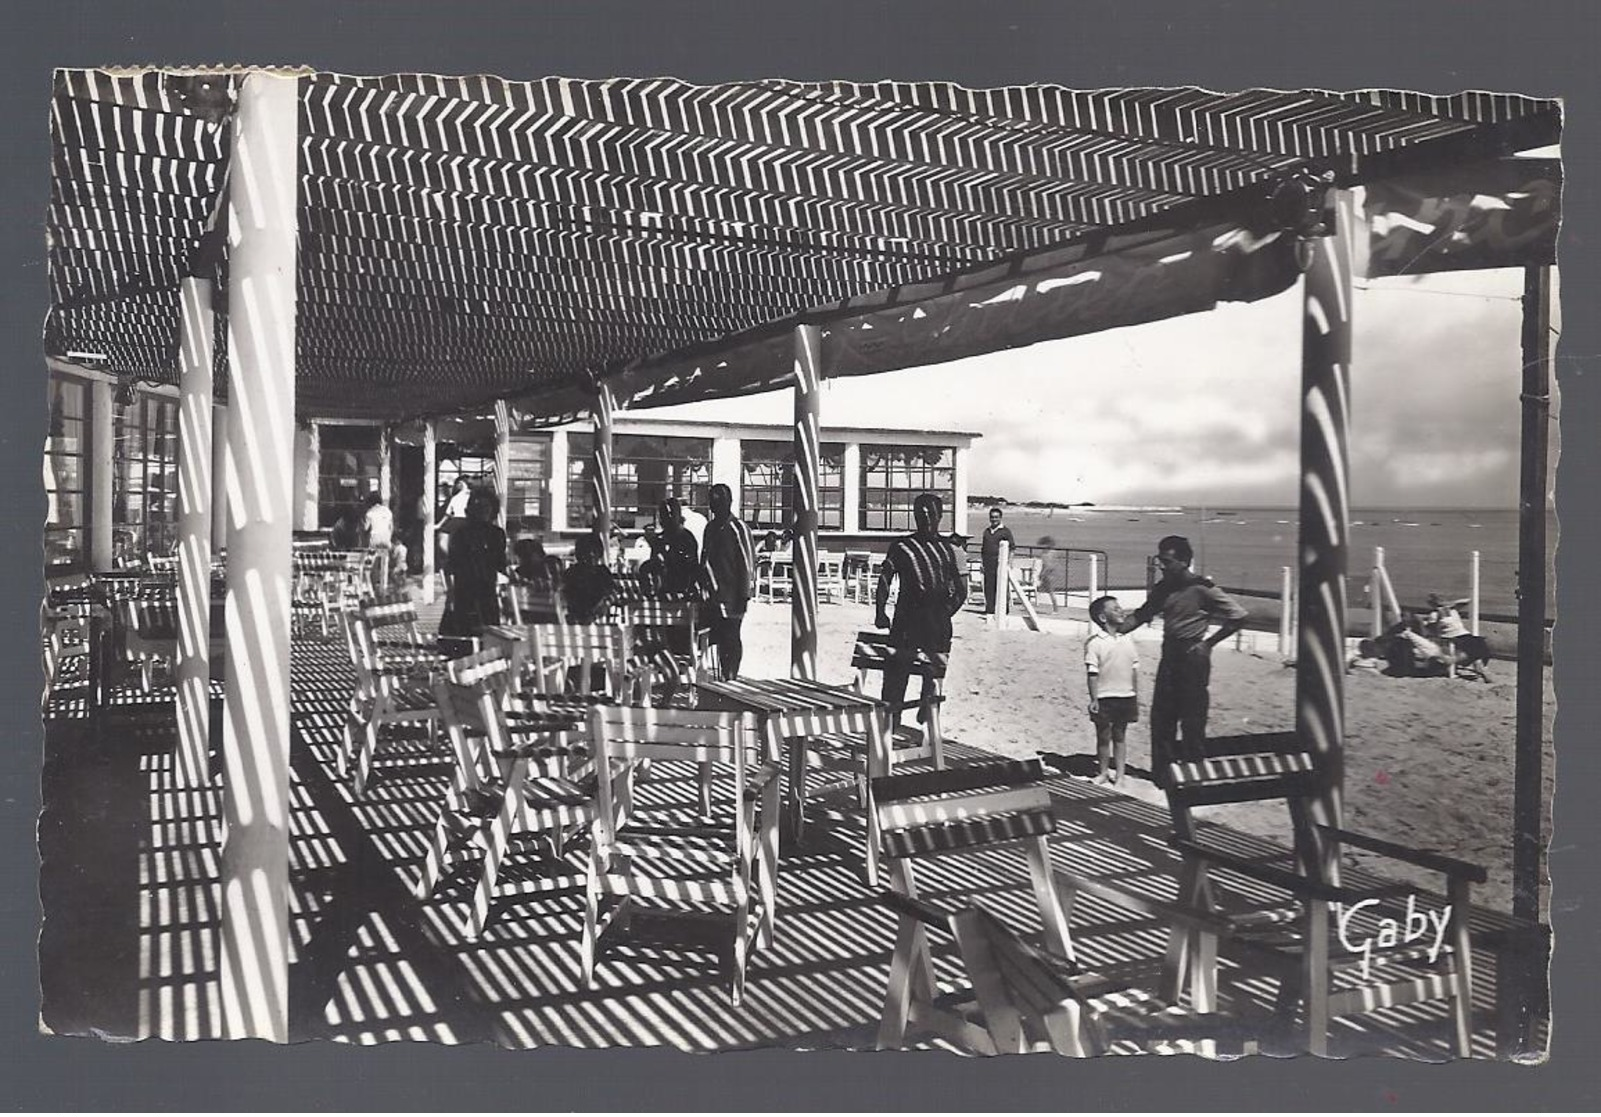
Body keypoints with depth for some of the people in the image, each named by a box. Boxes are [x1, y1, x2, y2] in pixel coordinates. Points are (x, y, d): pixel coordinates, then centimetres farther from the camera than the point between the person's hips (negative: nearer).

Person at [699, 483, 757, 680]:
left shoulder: (738, 528, -8)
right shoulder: (711, 528, 14)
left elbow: (748, 562, -10)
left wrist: (745, 595, -13)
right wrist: (704, 586, 14)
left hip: (732, 595, -7)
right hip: (714, 594, 7)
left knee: (731, 638, -5)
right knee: (719, 638, 8)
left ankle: (731, 677, 1)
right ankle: (724, 678, 16)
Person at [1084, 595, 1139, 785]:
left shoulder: (1127, 638, 6)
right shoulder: (1094, 643, -9)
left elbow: (1134, 669, 10)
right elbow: (1092, 674, -10)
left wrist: (1136, 696, 9)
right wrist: (1093, 699, -13)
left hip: (1126, 696, 4)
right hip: (1105, 697, -4)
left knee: (1119, 736, 12)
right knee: (1103, 736, 6)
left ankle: (1119, 773, 18)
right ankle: (1103, 773, 18)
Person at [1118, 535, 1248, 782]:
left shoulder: (1202, 589, -12)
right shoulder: (1164, 588, 8)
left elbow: (1239, 615, -11)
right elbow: (1141, 615, 17)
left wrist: (1209, 643, -7)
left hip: (1192, 659, -7)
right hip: (1169, 657, 7)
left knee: (1192, 721, 0)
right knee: (1161, 718, 8)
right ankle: (1163, 777, 17)